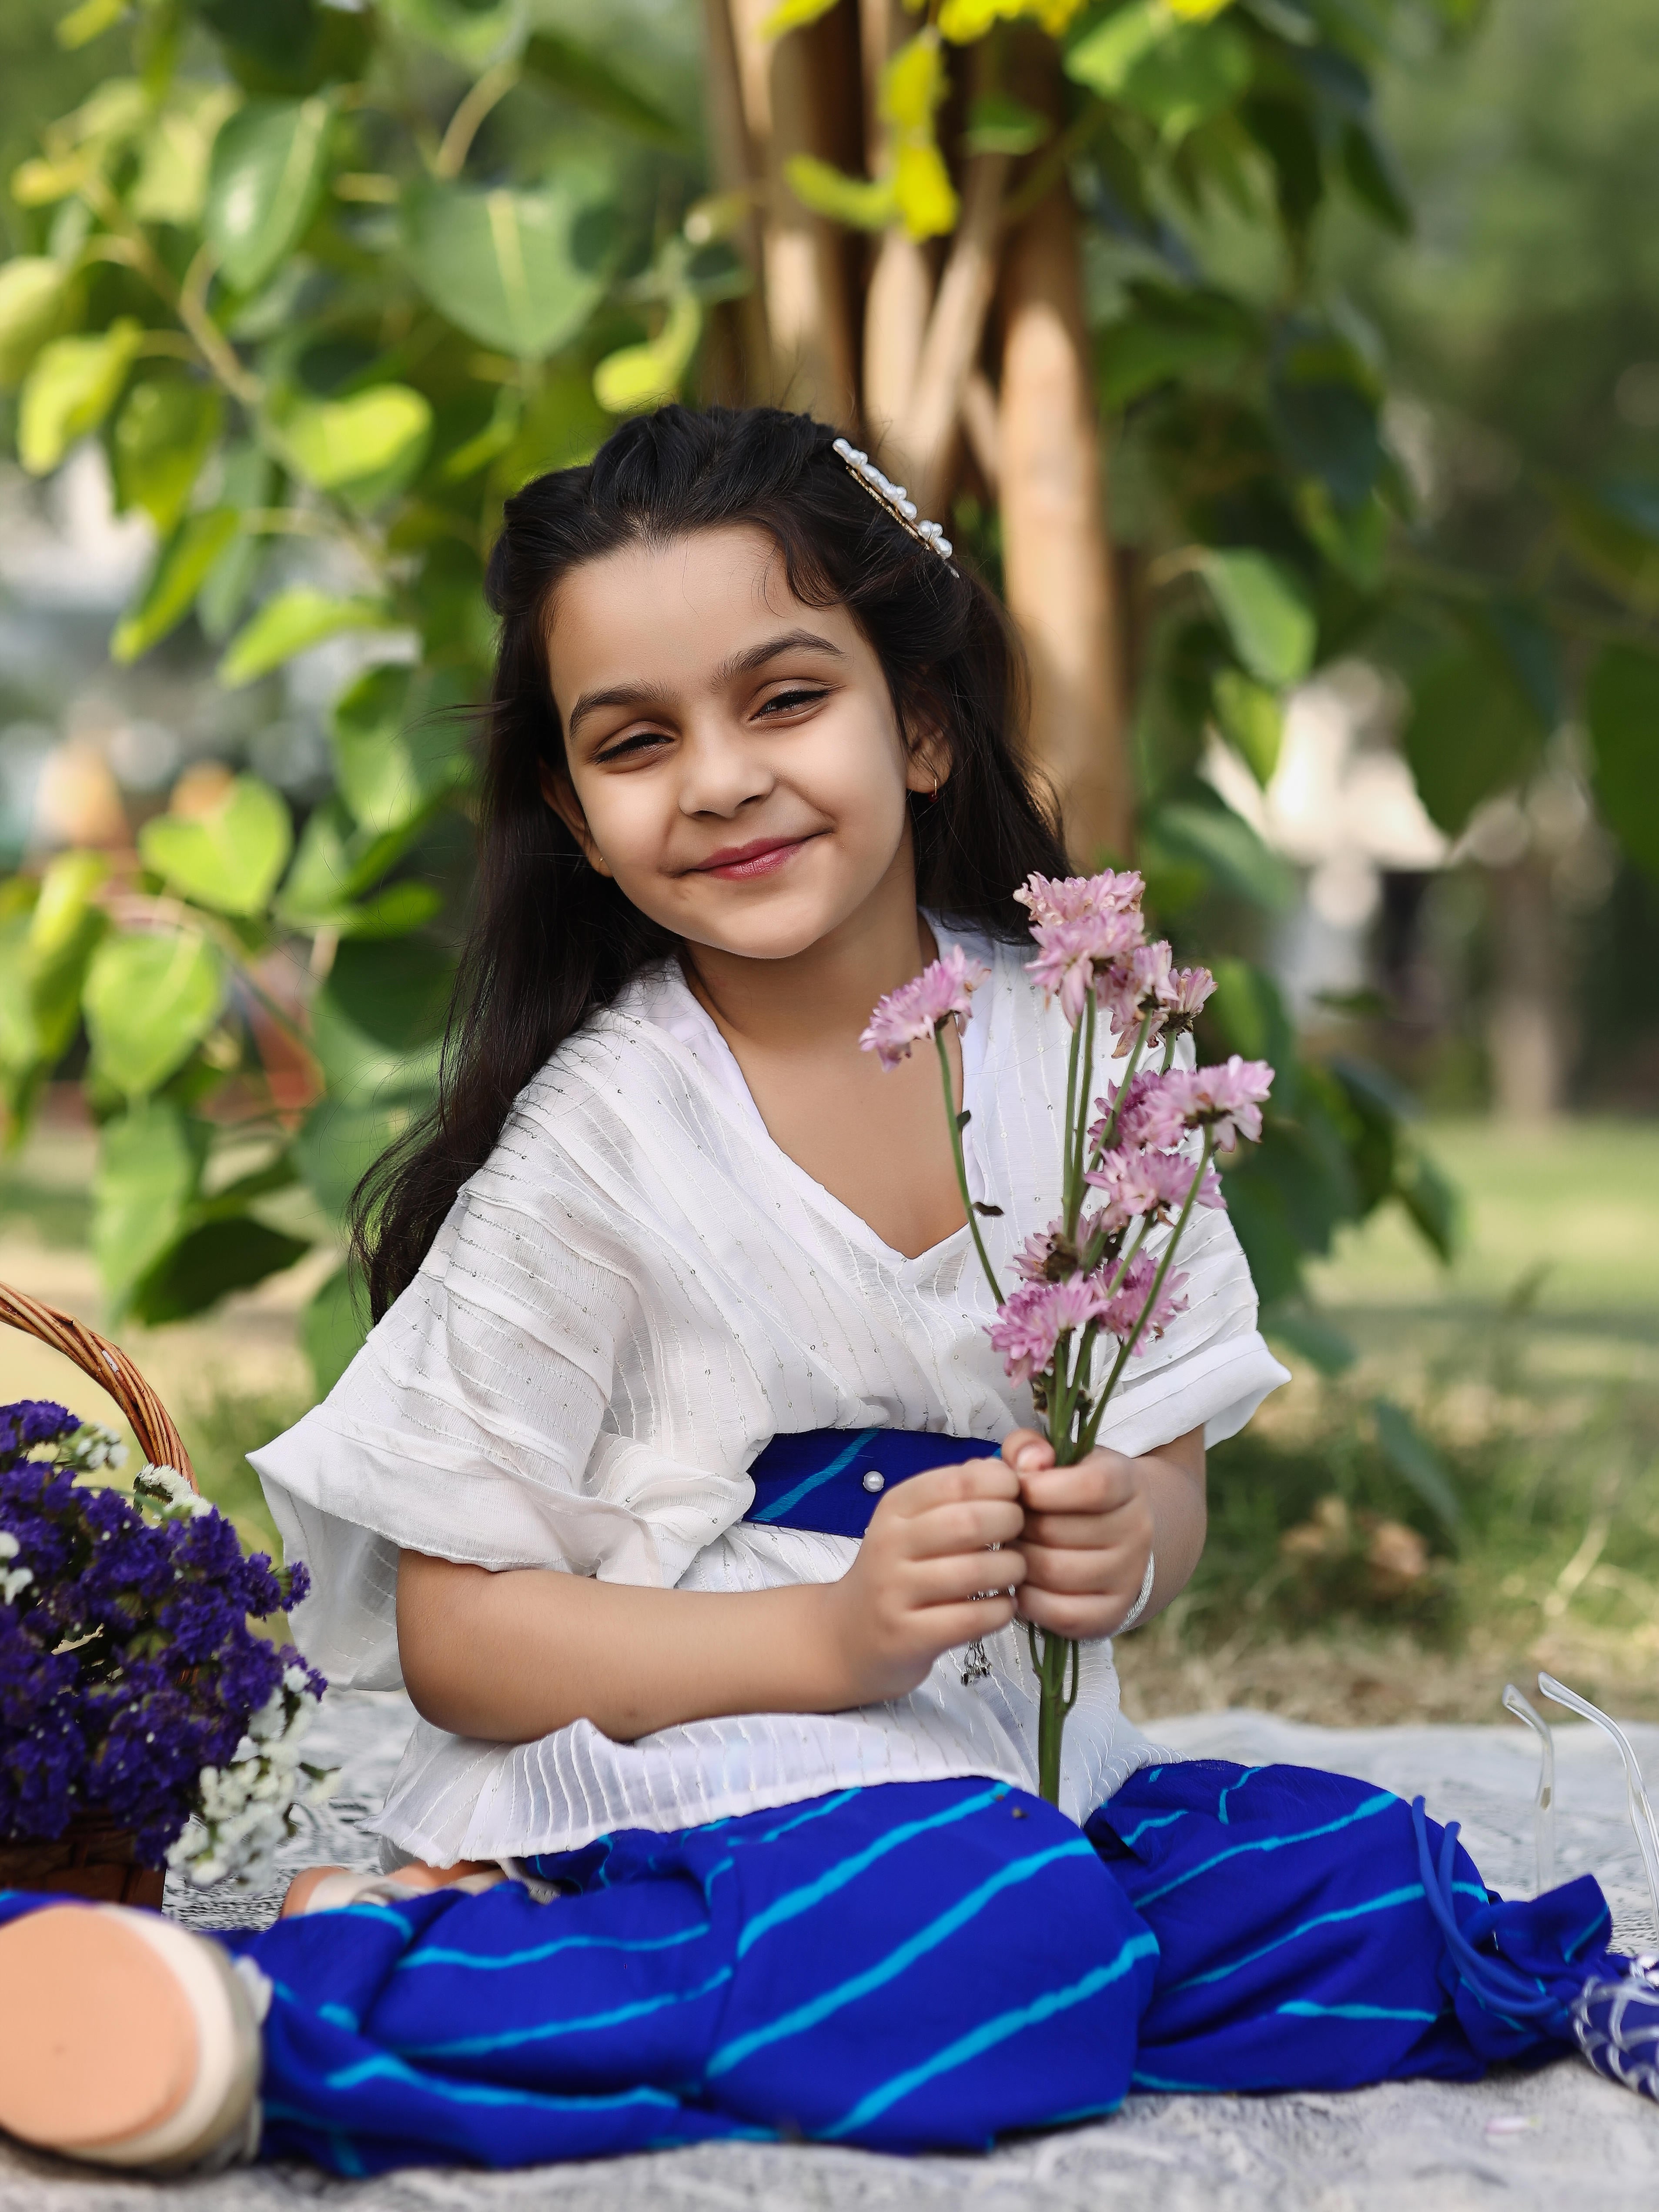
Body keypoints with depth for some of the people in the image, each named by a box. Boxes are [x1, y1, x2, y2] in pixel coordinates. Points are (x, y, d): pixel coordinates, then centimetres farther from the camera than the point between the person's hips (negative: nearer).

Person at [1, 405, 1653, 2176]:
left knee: (1376, 1892, -17)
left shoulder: (1079, 1052, 2)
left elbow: (1168, 1467, 10)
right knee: (997, 1966, -32)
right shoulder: (591, 1139, -11)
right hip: (664, 1760, -7)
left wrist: (1124, 1545, -15)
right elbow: (452, 1634, -9)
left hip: (1003, 1764, 7)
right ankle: (281, 2013, -23)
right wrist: (835, 1633, -22)